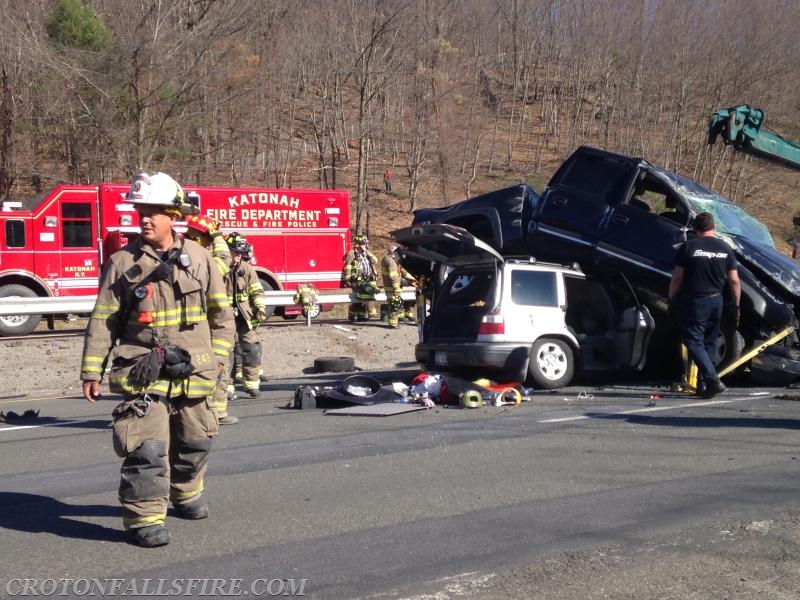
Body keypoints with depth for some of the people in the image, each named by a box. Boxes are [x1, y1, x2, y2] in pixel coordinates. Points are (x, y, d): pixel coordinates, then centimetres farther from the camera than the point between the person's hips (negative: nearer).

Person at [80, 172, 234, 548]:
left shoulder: (198, 258, 2)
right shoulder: (122, 263, -3)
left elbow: (221, 311, 9)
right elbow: (103, 320, 0)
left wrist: (218, 355, 4)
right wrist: (92, 370, -2)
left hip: (194, 372, 3)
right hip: (144, 373, -3)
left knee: (194, 441, 17)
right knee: (147, 446, -12)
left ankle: (185, 494, 40)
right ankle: (144, 517, -3)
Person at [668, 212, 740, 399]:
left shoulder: (688, 247, -7)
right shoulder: (725, 248, 4)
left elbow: (677, 278, -8)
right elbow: (734, 281, 4)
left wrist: (671, 299, 4)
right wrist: (736, 305, 12)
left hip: (694, 301, -5)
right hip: (716, 301, 5)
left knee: (693, 341, -4)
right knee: (708, 343, 15)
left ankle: (712, 380, -19)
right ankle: (703, 383, 20)